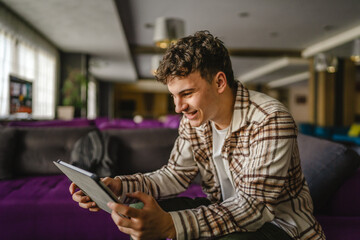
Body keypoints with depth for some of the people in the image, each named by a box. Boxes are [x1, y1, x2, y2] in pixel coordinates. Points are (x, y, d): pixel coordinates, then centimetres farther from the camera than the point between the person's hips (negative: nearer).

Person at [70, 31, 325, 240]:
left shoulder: (270, 121, -25)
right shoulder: (193, 120, -3)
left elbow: (256, 206, -30)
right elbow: (176, 174, 2)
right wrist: (119, 186, -15)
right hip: (225, 212, 6)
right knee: (139, 215, -9)